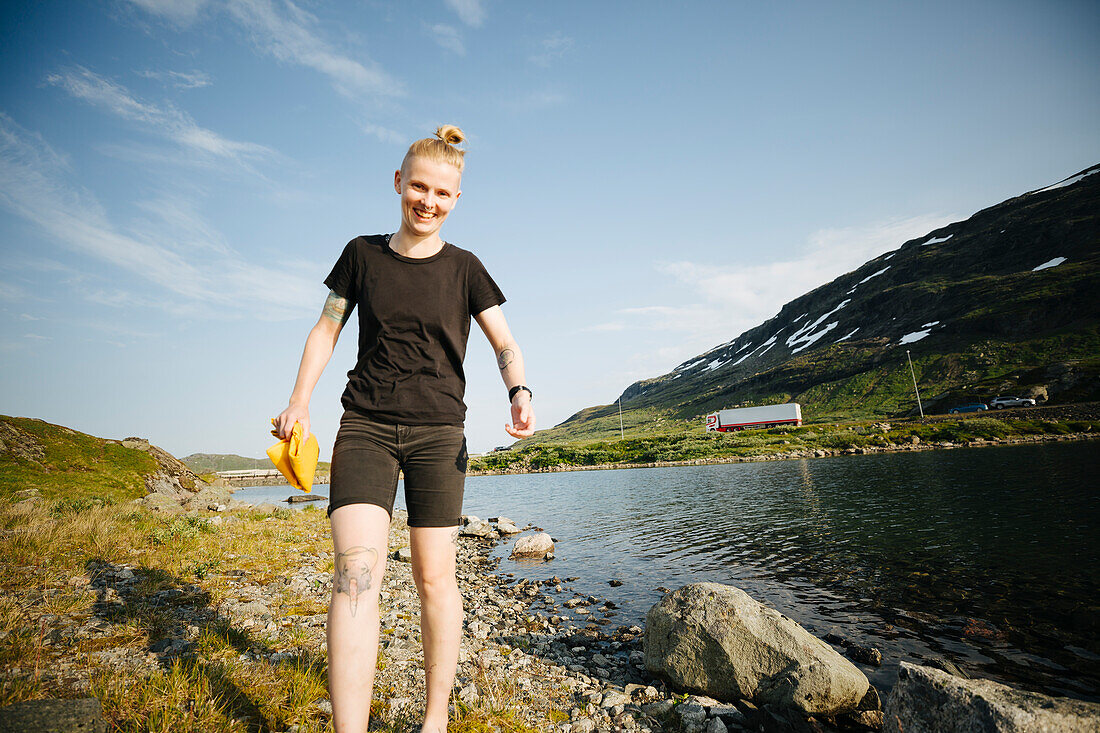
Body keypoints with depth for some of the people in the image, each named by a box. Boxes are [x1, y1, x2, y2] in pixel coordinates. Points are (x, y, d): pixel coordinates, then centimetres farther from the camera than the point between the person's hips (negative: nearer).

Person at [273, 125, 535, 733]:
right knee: (356, 568, -16)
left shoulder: (464, 269, 4)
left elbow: (505, 345, 2)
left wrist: (520, 394, -19)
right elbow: (326, 329, 12)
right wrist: (298, 402, 2)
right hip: (365, 426, 1)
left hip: (437, 433, 0)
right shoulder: (362, 254, 8)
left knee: (435, 576, 4)